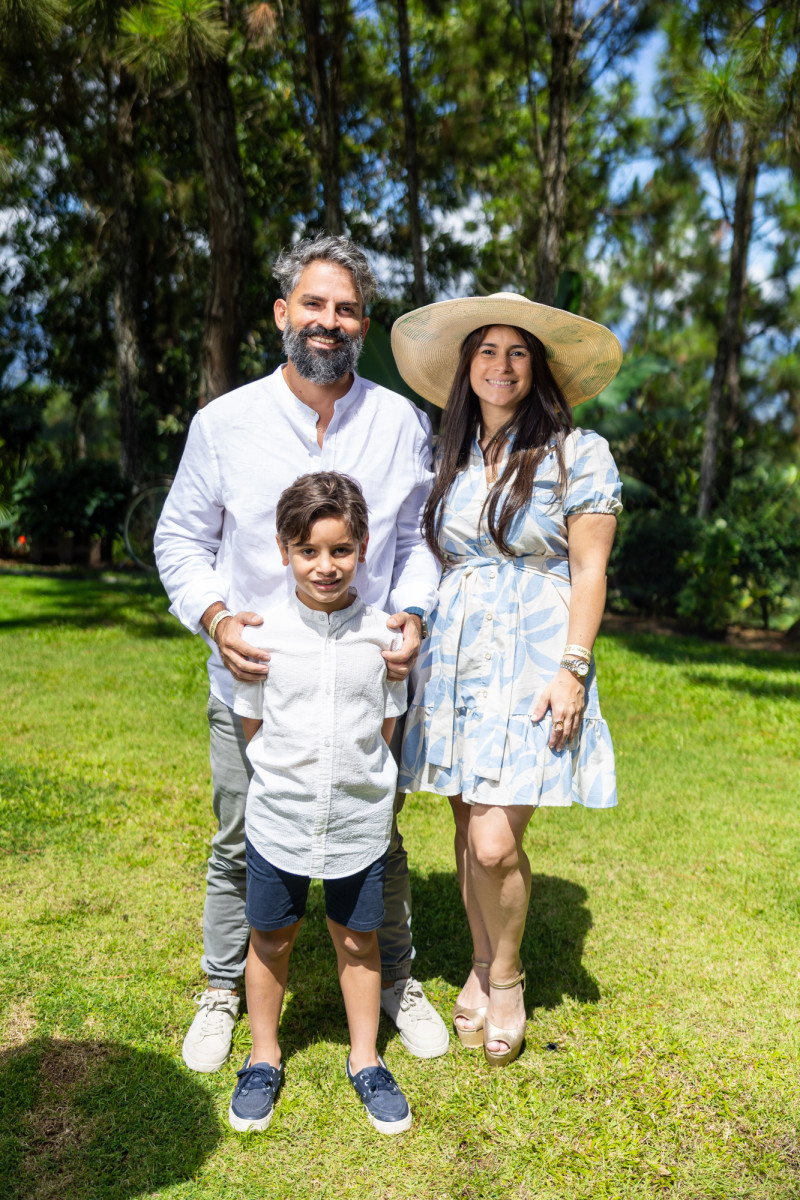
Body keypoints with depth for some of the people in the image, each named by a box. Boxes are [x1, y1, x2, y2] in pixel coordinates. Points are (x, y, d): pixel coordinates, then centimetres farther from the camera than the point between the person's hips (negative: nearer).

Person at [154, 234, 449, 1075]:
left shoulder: (402, 423, 2)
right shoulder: (224, 422, 0)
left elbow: (418, 538, 8)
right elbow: (180, 539, 4)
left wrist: (411, 617, -9)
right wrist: (216, 616, -13)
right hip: (251, 680, 0)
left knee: (378, 840, 15)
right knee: (239, 847, 12)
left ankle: (395, 980, 37)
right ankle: (223, 990, 36)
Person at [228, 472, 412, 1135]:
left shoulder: (382, 632, -7)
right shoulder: (263, 631, -9)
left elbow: (386, 724, 3)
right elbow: (252, 724, 1)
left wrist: (355, 778, 2)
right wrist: (293, 778, 1)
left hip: (361, 818, 0)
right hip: (278, 815, 0)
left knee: (358, 939, 14)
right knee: (271, 937, 14)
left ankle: (366, 1059, 35)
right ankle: (265, 1057, 37)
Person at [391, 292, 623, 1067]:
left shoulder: (578, 454, -1)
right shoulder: (447, 460, 12)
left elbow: (589, 571, -4)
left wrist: (572, 668, -12)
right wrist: (410, 645, 12)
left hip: (531, 664, -4)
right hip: (454, 663, 5)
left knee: (495, 843, -8)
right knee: (468, 833, 11)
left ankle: (506, 979, 20)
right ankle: (481, 970, 33)